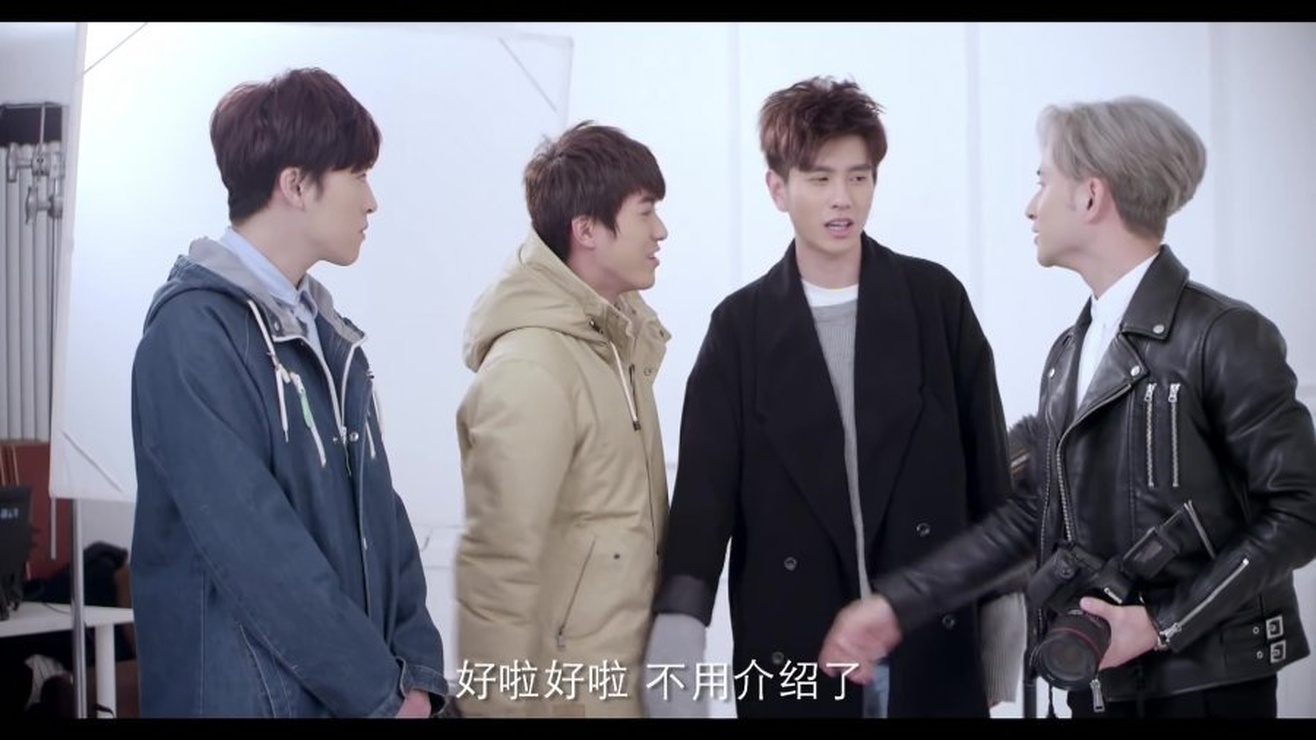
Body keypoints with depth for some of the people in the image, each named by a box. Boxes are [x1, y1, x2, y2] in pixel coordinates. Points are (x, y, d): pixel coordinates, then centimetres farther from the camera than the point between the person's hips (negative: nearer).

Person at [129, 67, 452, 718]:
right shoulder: (194, 331, -16)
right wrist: (381, 693, -17)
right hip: (246, 692, -8)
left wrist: (416, 669, -1)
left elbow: (377, 509, 8)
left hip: (358, 686, 8)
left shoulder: (326, 333, 10)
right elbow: (254, 548, -22)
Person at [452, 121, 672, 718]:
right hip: (570, 688, -8)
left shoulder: (613, 331, 5)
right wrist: (507, 703, -17)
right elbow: (497, 568, -22)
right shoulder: (531, 370, -22)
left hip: (623, 671, 8)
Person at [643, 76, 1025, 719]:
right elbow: (703, 489, -6)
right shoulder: (741, 326, 1)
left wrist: (1004, 605, 4)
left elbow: (985, 461, 6)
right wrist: (677, 648, -17)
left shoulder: (935, 299, 2)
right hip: (793, 657, 0)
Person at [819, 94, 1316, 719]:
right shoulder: (1070, 351, 11)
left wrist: (1165, 624, -17)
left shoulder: (1225, 337, -11)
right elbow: (1040, 513, 12)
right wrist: (898, 603, 7)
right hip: (1099, 678, 6)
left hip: (1204, 682, -6)